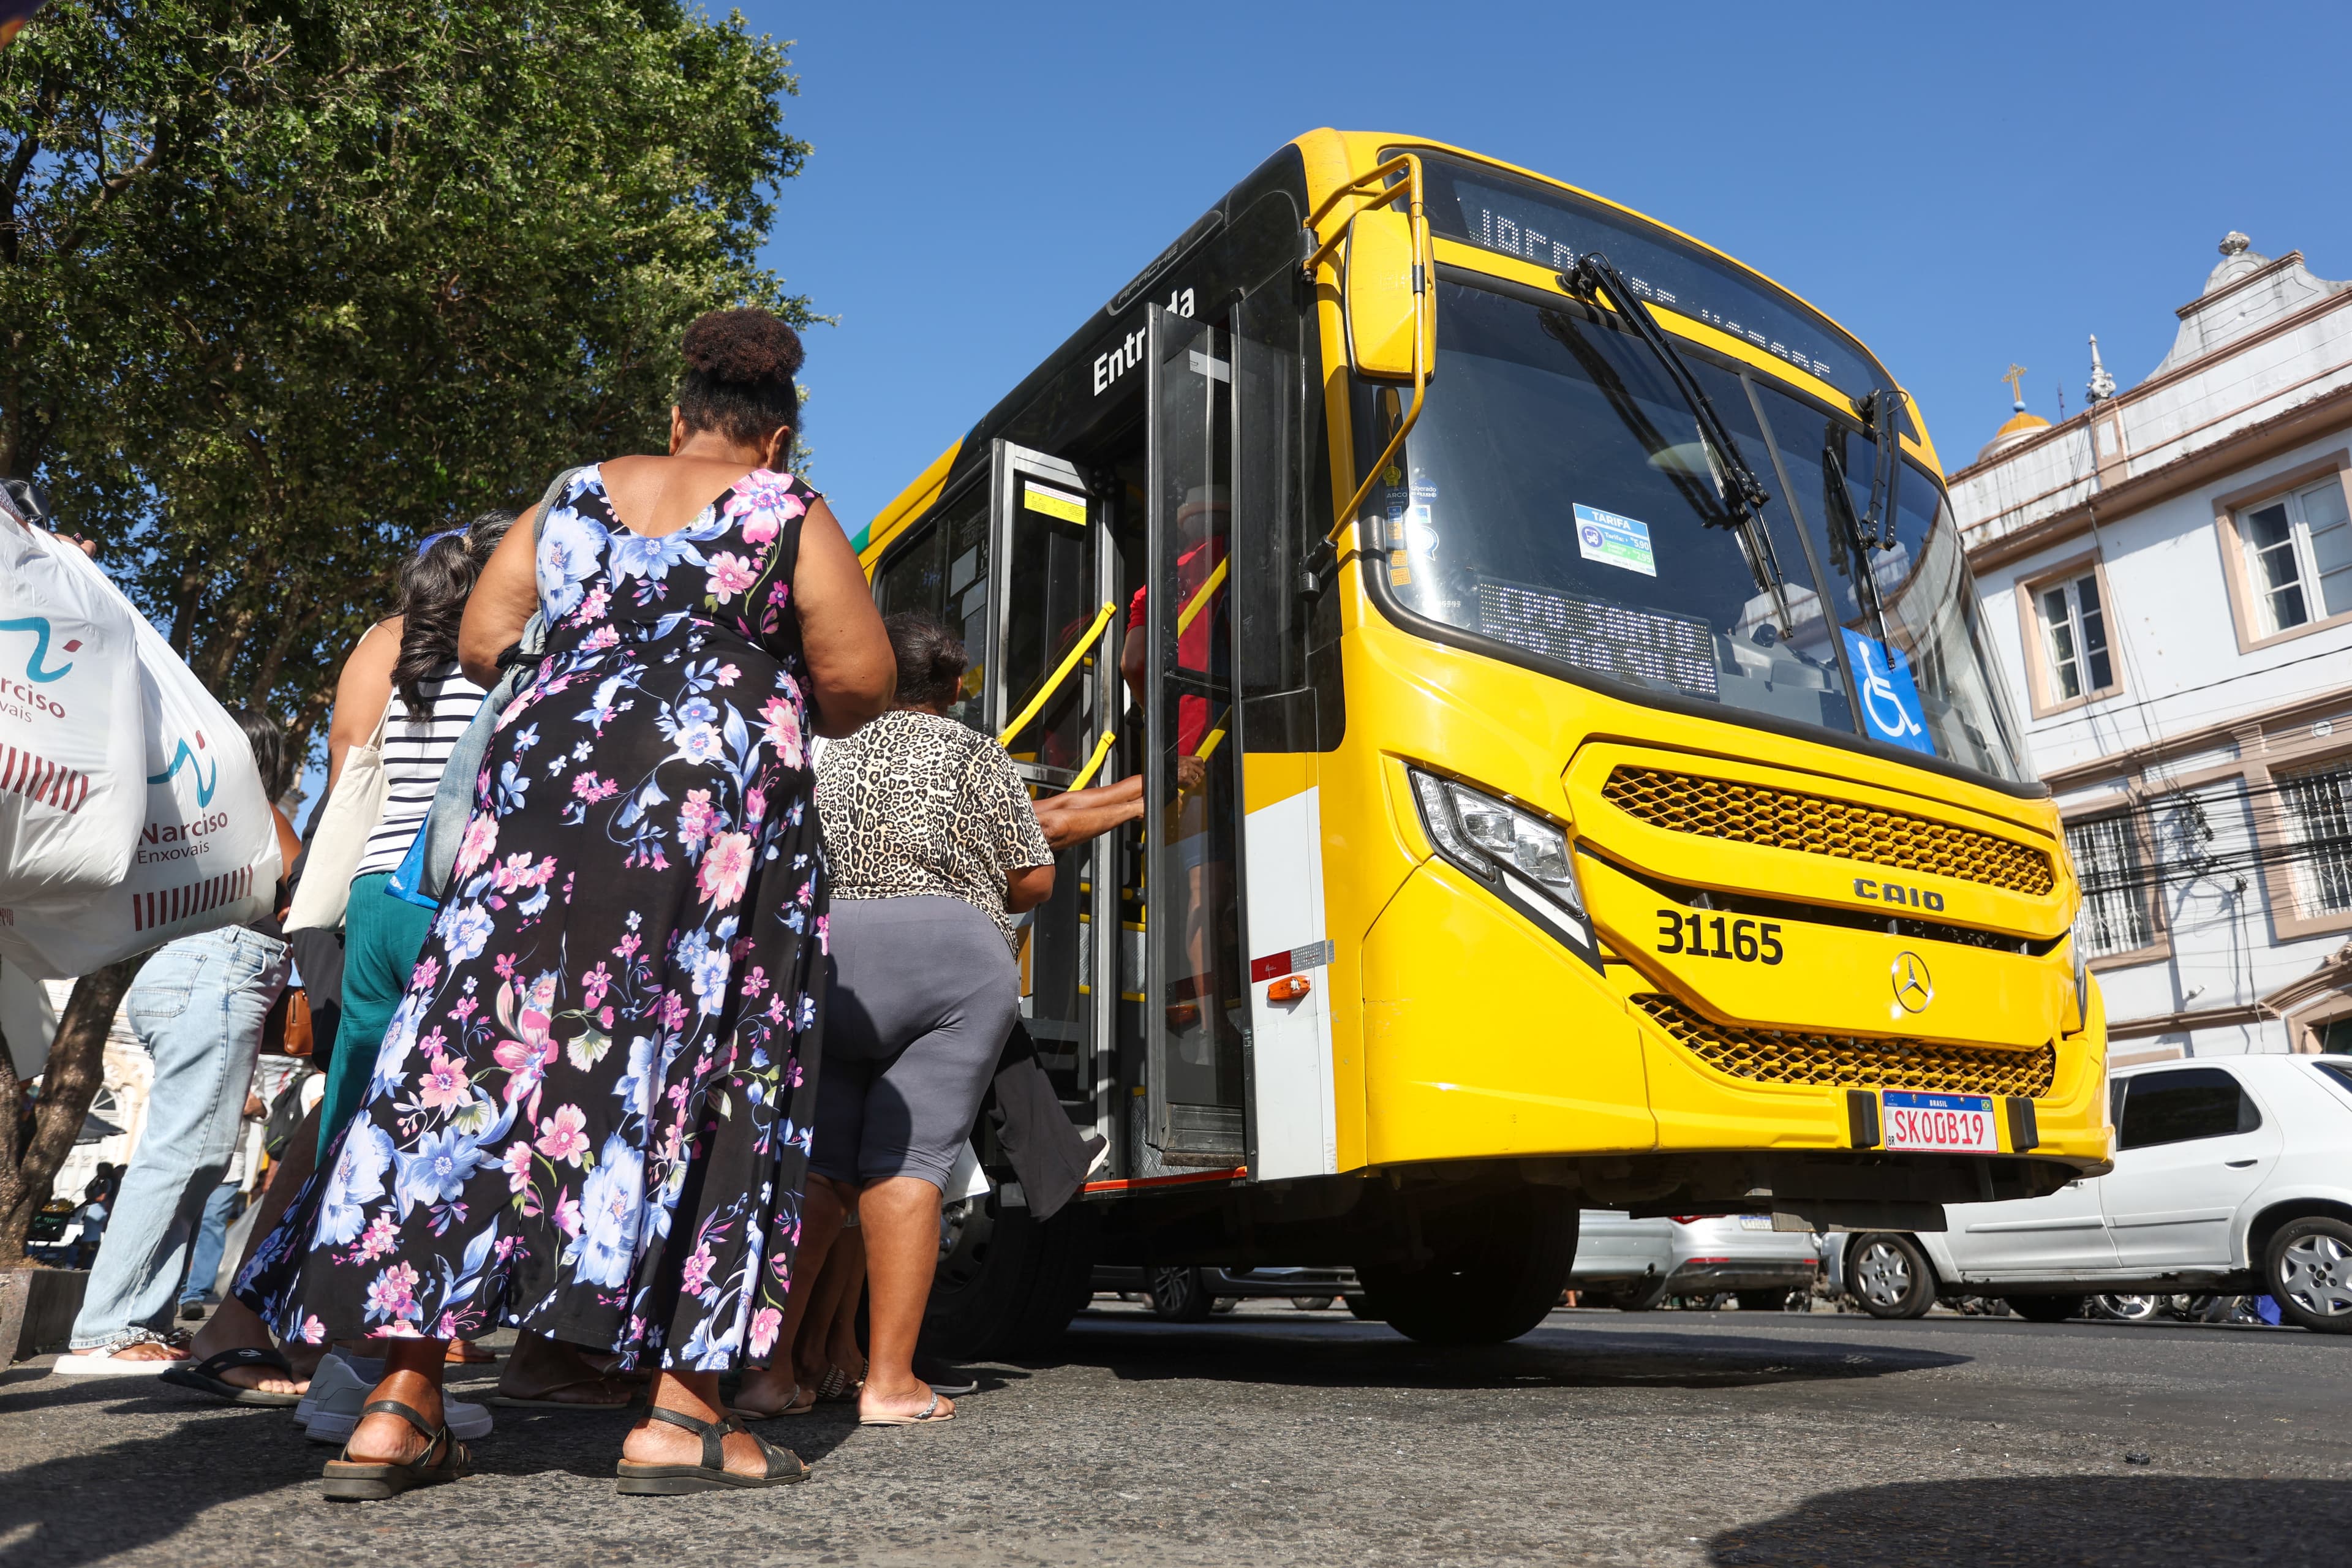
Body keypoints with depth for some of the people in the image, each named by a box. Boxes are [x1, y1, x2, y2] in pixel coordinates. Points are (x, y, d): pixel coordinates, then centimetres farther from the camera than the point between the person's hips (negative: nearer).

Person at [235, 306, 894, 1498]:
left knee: (483, 1050, 4)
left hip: (544, 777, 4)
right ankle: (678, 1407, -3)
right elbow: (860, 679, -1)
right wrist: (782, 711, 19)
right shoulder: (787, 515, 7)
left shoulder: (578, 497, 19)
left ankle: (401, 1404, 5)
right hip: (717, 799, -4)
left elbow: (480, 641, 15)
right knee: (696, 1069, -2)